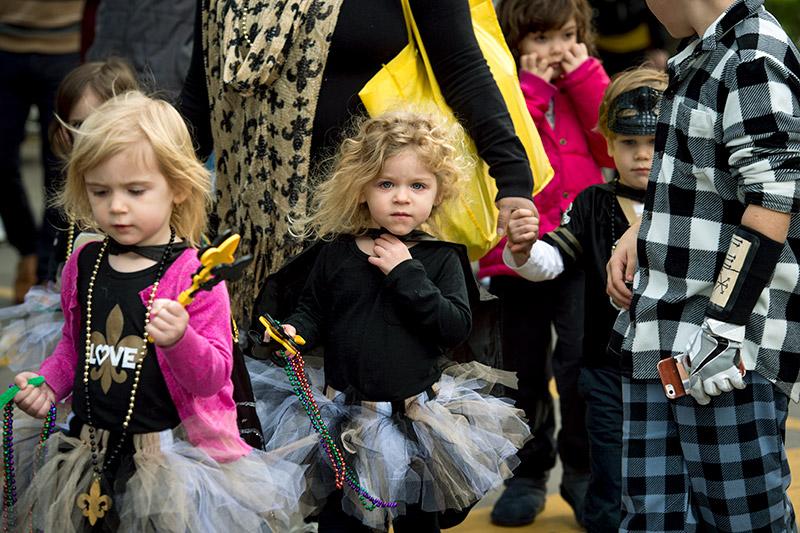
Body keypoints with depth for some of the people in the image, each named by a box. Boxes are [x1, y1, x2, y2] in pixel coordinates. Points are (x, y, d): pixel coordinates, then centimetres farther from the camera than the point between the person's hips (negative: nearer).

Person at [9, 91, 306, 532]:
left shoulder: (194, 276, -13)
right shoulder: (82, 266, 4)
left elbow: (213, 376, -15)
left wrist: (179, 339, -33)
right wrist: (47, 382, 3)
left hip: (172, 450, -5)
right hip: (91, 448, 5)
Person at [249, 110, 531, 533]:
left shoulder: (441, 259, -5)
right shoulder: (336, 252, -1)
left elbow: (456, 326, -16)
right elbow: (312, 309, 7)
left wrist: (406, 273, -20)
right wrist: (294, 332, -15)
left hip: (417, 418, -1)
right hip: (345, 419, 1)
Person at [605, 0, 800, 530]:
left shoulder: (755, 57, -14)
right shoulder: (701, 55, 15)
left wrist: (723, 331, -22)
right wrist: (640, 233, 15)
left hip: (731, 345, -9)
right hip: (661, 341, 9)